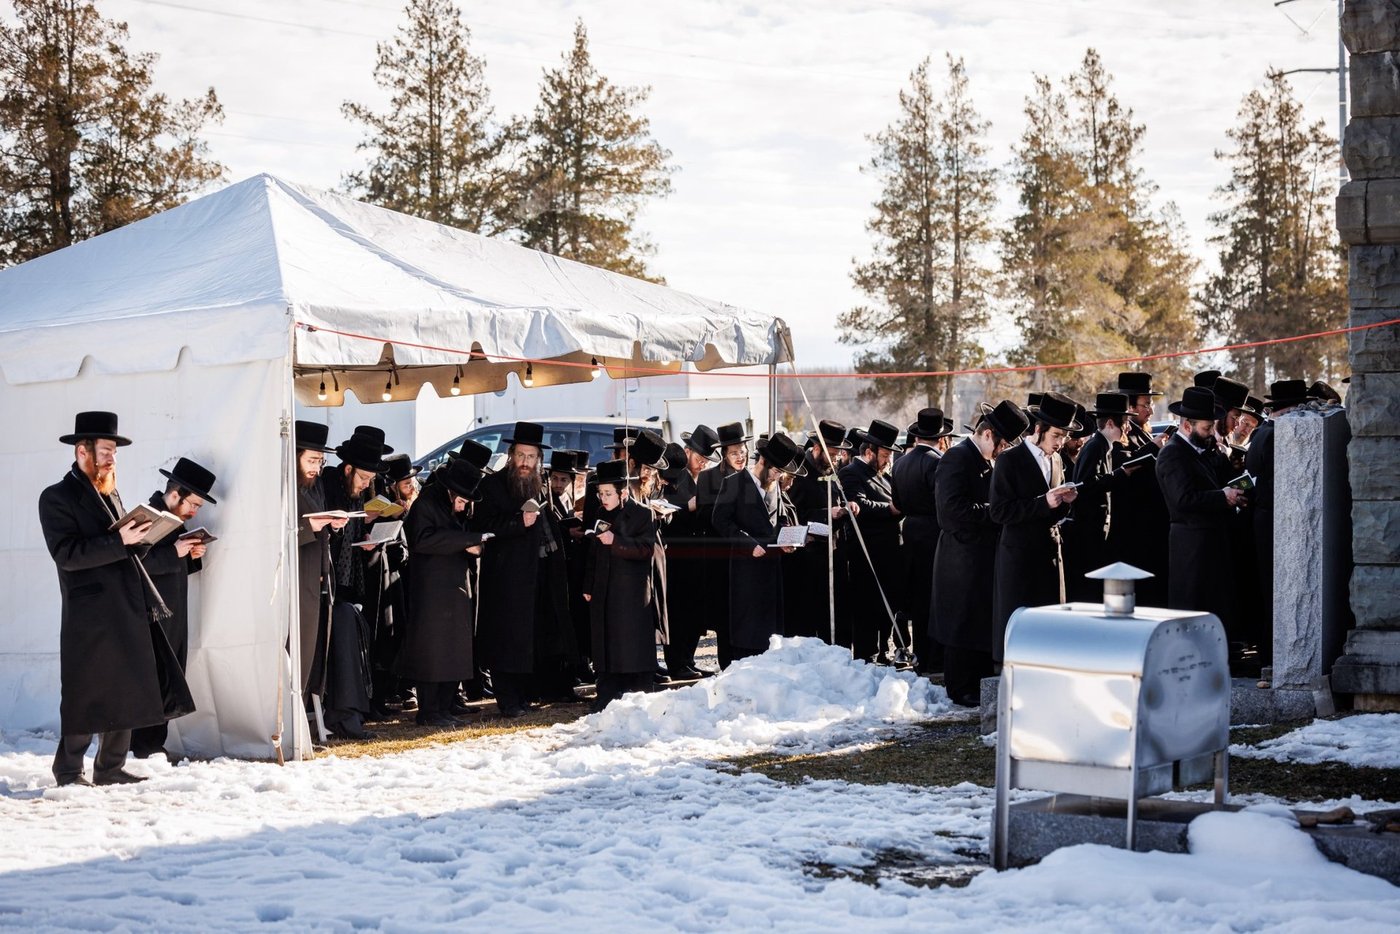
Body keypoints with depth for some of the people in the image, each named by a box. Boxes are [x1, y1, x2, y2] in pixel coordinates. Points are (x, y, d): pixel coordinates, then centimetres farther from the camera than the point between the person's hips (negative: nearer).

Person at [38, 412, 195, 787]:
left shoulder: (111, 494, 19)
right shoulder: (57, 498, -5)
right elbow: (67, 554, -17)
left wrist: (139, 538, 2)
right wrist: (119, 541, -23)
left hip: (128, 610, 7)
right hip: (90, 614, -7)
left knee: (126, 692, 8)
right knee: (86, 695, -1)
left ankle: (111, 768, 17)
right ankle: (68, 772, 10)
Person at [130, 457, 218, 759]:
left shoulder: (175, 521, 15)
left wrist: (192, 557, 4)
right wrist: (174, 553, -24)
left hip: (173, 618, 9)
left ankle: (155, 745, 12)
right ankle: (145, 747, -1)